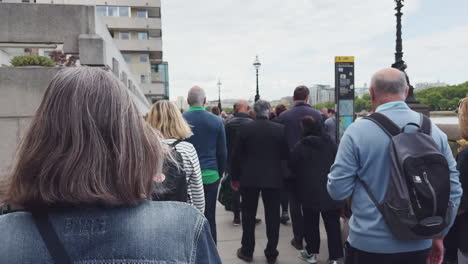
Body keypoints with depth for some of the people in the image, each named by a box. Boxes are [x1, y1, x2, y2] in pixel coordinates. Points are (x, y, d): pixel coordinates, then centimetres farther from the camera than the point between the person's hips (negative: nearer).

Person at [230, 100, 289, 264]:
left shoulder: (245, 128, -6)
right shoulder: (280, 129, -5)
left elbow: (237, 155, -3)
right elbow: (286, 154, 1)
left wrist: (235, 178, 7)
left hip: (249, 177, 0)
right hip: (273, 178, 0)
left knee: (248, 215, 13)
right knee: (272, 217, 11)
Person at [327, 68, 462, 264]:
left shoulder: (357, 131, -15)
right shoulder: (434, 130, -2)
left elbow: (337, 190, -13)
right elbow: (453, 191, 2)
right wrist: (439, 237, 13)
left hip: (369, 244, -3)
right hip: (419, 245, 4)